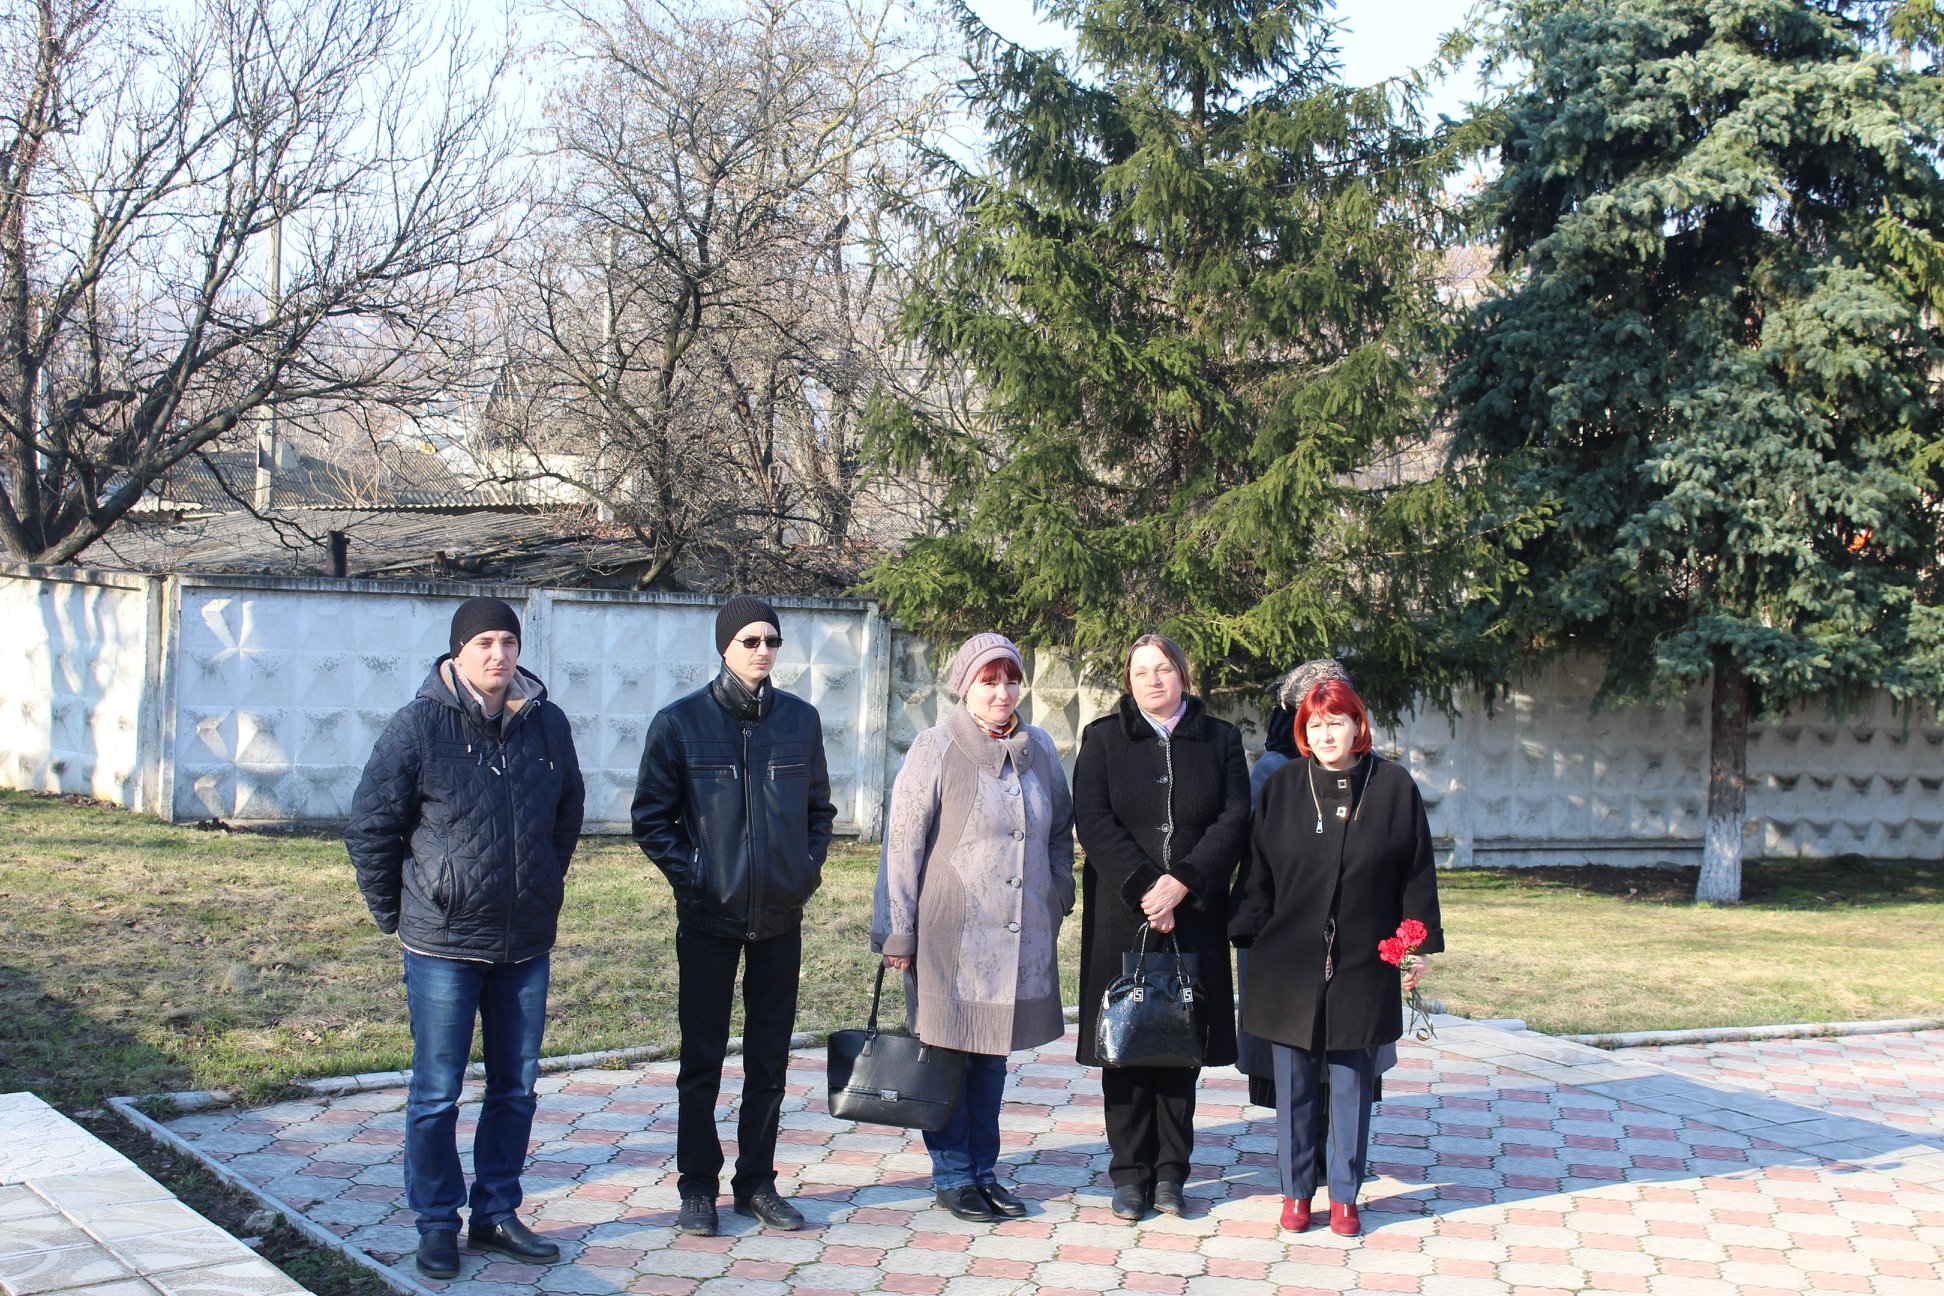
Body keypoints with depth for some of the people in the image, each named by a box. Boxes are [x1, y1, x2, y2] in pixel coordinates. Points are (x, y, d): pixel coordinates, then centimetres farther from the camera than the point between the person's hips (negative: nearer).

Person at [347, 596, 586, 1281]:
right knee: (436, 1092, 4)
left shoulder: (548, 724, 2)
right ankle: (436, 1225, 16)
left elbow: (568, 814, 17)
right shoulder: (420, 725, -10)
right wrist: (392, 912, 0)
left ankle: (496, 1212, 25)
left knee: (516, 1086, 12)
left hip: (527, 942, 4)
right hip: (443, 945, -4)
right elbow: (370, 825, -4)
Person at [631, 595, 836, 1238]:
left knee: (770, 1057, 9)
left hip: (781, 916, 3)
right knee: (702, 1058, 4)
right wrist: (688, 872, -10)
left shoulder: (800, 718, 4)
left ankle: (757, 1181, 21)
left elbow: (819, 806, 16)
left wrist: (809, 866, 3)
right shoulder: (681, 721, -5)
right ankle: (698, 1186, 15)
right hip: (708, 918, -3)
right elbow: (651, 818, 0)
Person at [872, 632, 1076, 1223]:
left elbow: (1060, 831, 19)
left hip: (1021, 932, 5)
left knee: (993, 1053, 13)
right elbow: (902, 845, -7)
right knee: (949, 1052, 2)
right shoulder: (934, 749, -8)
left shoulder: (1039, 749, 7)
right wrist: (896, 932, -9)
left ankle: (983, 1170, 24)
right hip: (950, 931, -5)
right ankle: (952, 1176, 15)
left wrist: (1057, 903, 14)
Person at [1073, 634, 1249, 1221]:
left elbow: (1234, 820, -1)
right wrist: (1142, 888, -15)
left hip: (1194, 916, 1)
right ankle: (1131, 1172, 8)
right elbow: (1093, 821, -4)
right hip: (1120, 914, -1)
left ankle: (1171, 1170, 12)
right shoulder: (1103, 738, 6)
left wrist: (1180, 884, -13)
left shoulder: (1219, 739, 9)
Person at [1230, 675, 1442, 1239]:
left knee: (1352, 1081, 7)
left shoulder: (1394, 786, 1)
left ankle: (1344, 1194, 18)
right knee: (1294, 1082, 6)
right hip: (1289, 961, 1)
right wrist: (1251, 940, 2)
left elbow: (1417, 873, 5)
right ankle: (1296, 1191, 18)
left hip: (1363, 965, 0)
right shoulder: (1282, 786, 3)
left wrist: (1418, 945, 2)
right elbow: (1258, 872, 6)